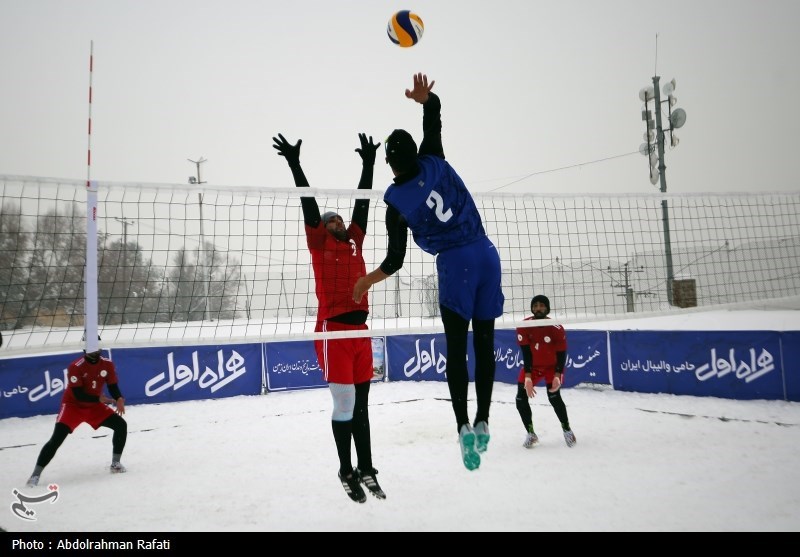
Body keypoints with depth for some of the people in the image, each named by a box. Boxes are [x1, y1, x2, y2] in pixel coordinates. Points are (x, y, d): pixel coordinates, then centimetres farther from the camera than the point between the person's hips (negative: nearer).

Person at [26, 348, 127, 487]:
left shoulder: (107, 364, -10)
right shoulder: (76, 367, -24)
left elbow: (113, 386, -4)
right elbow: (78, 395, -25)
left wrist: (119, 399, -24)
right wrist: (98, 399, -32)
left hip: (95, 406, 5)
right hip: (73, 405, -5)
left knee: (121, 425, -5)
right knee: (57, 438, -20)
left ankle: (115, 463, 11)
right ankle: (35, 474, -10)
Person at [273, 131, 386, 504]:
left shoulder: (354, 241, 17)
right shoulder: (319, 243, 5)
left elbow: (362, 203, 17)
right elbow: (308, 203, 0)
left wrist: (368, 163, 19)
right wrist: (294, 163, -4)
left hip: (359, 330, 5)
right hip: (333, 331, -5)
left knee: (361, 404, 10)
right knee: (344, 404, -1)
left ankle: (366, 470, 19)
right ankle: (347, 472, 13)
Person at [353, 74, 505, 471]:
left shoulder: (396, 201, -3)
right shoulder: (433, 162, 5)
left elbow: (395, 261, -1)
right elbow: (434, 113, 21)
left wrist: (366, 282, 12)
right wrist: (424, 97, 5)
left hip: (455, 263, -4)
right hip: (487, 254, 4)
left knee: (456, 348, 0)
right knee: (484, 342, 7)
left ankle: (464, 425, -9)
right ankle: (482, 422, 12)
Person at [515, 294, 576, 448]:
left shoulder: (556, 328, -21)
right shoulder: (523, 327, -18)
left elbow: (561, 354, -15)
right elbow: (526, 353, -18)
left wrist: (557, 376, -24)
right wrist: (528, 377, -23)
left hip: (552, 366, -2)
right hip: (532, 366, 3)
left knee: (554, 396, -21)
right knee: (521, 398, -8)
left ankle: (567, 429, 3)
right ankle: (530, 434, 11)